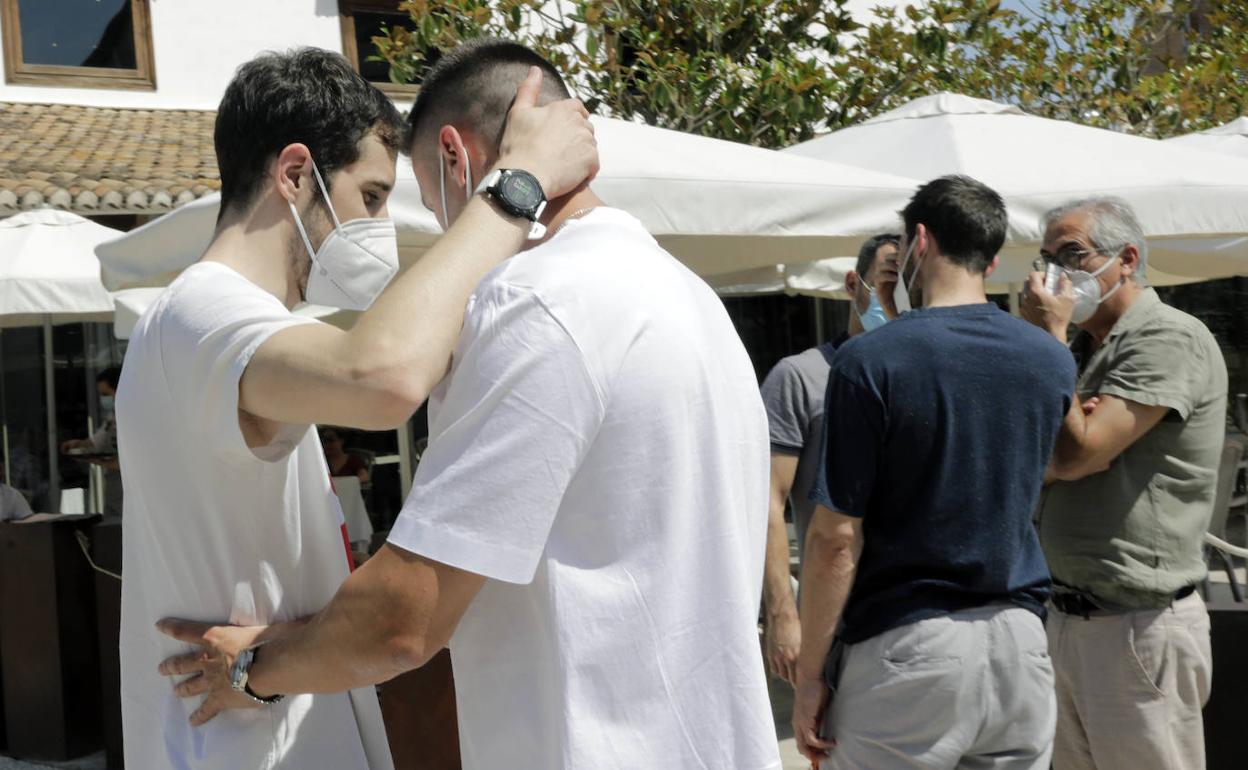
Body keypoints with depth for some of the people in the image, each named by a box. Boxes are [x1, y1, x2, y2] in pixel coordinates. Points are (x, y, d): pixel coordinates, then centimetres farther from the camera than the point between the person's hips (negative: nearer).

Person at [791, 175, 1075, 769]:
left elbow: (837, 538, -14)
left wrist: (810, 673, -5)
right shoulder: (1053, 361, 4)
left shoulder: (870, 360, -12)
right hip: (1020, 643, 5)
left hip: (906, 649, -5)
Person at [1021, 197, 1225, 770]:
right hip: (1068, 620, 8)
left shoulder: (1169, 338, -11)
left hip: (1138, 629, -8)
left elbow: (1075, 453, -20)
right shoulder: (1083, 349, 16)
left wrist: (1048, 335, -12)